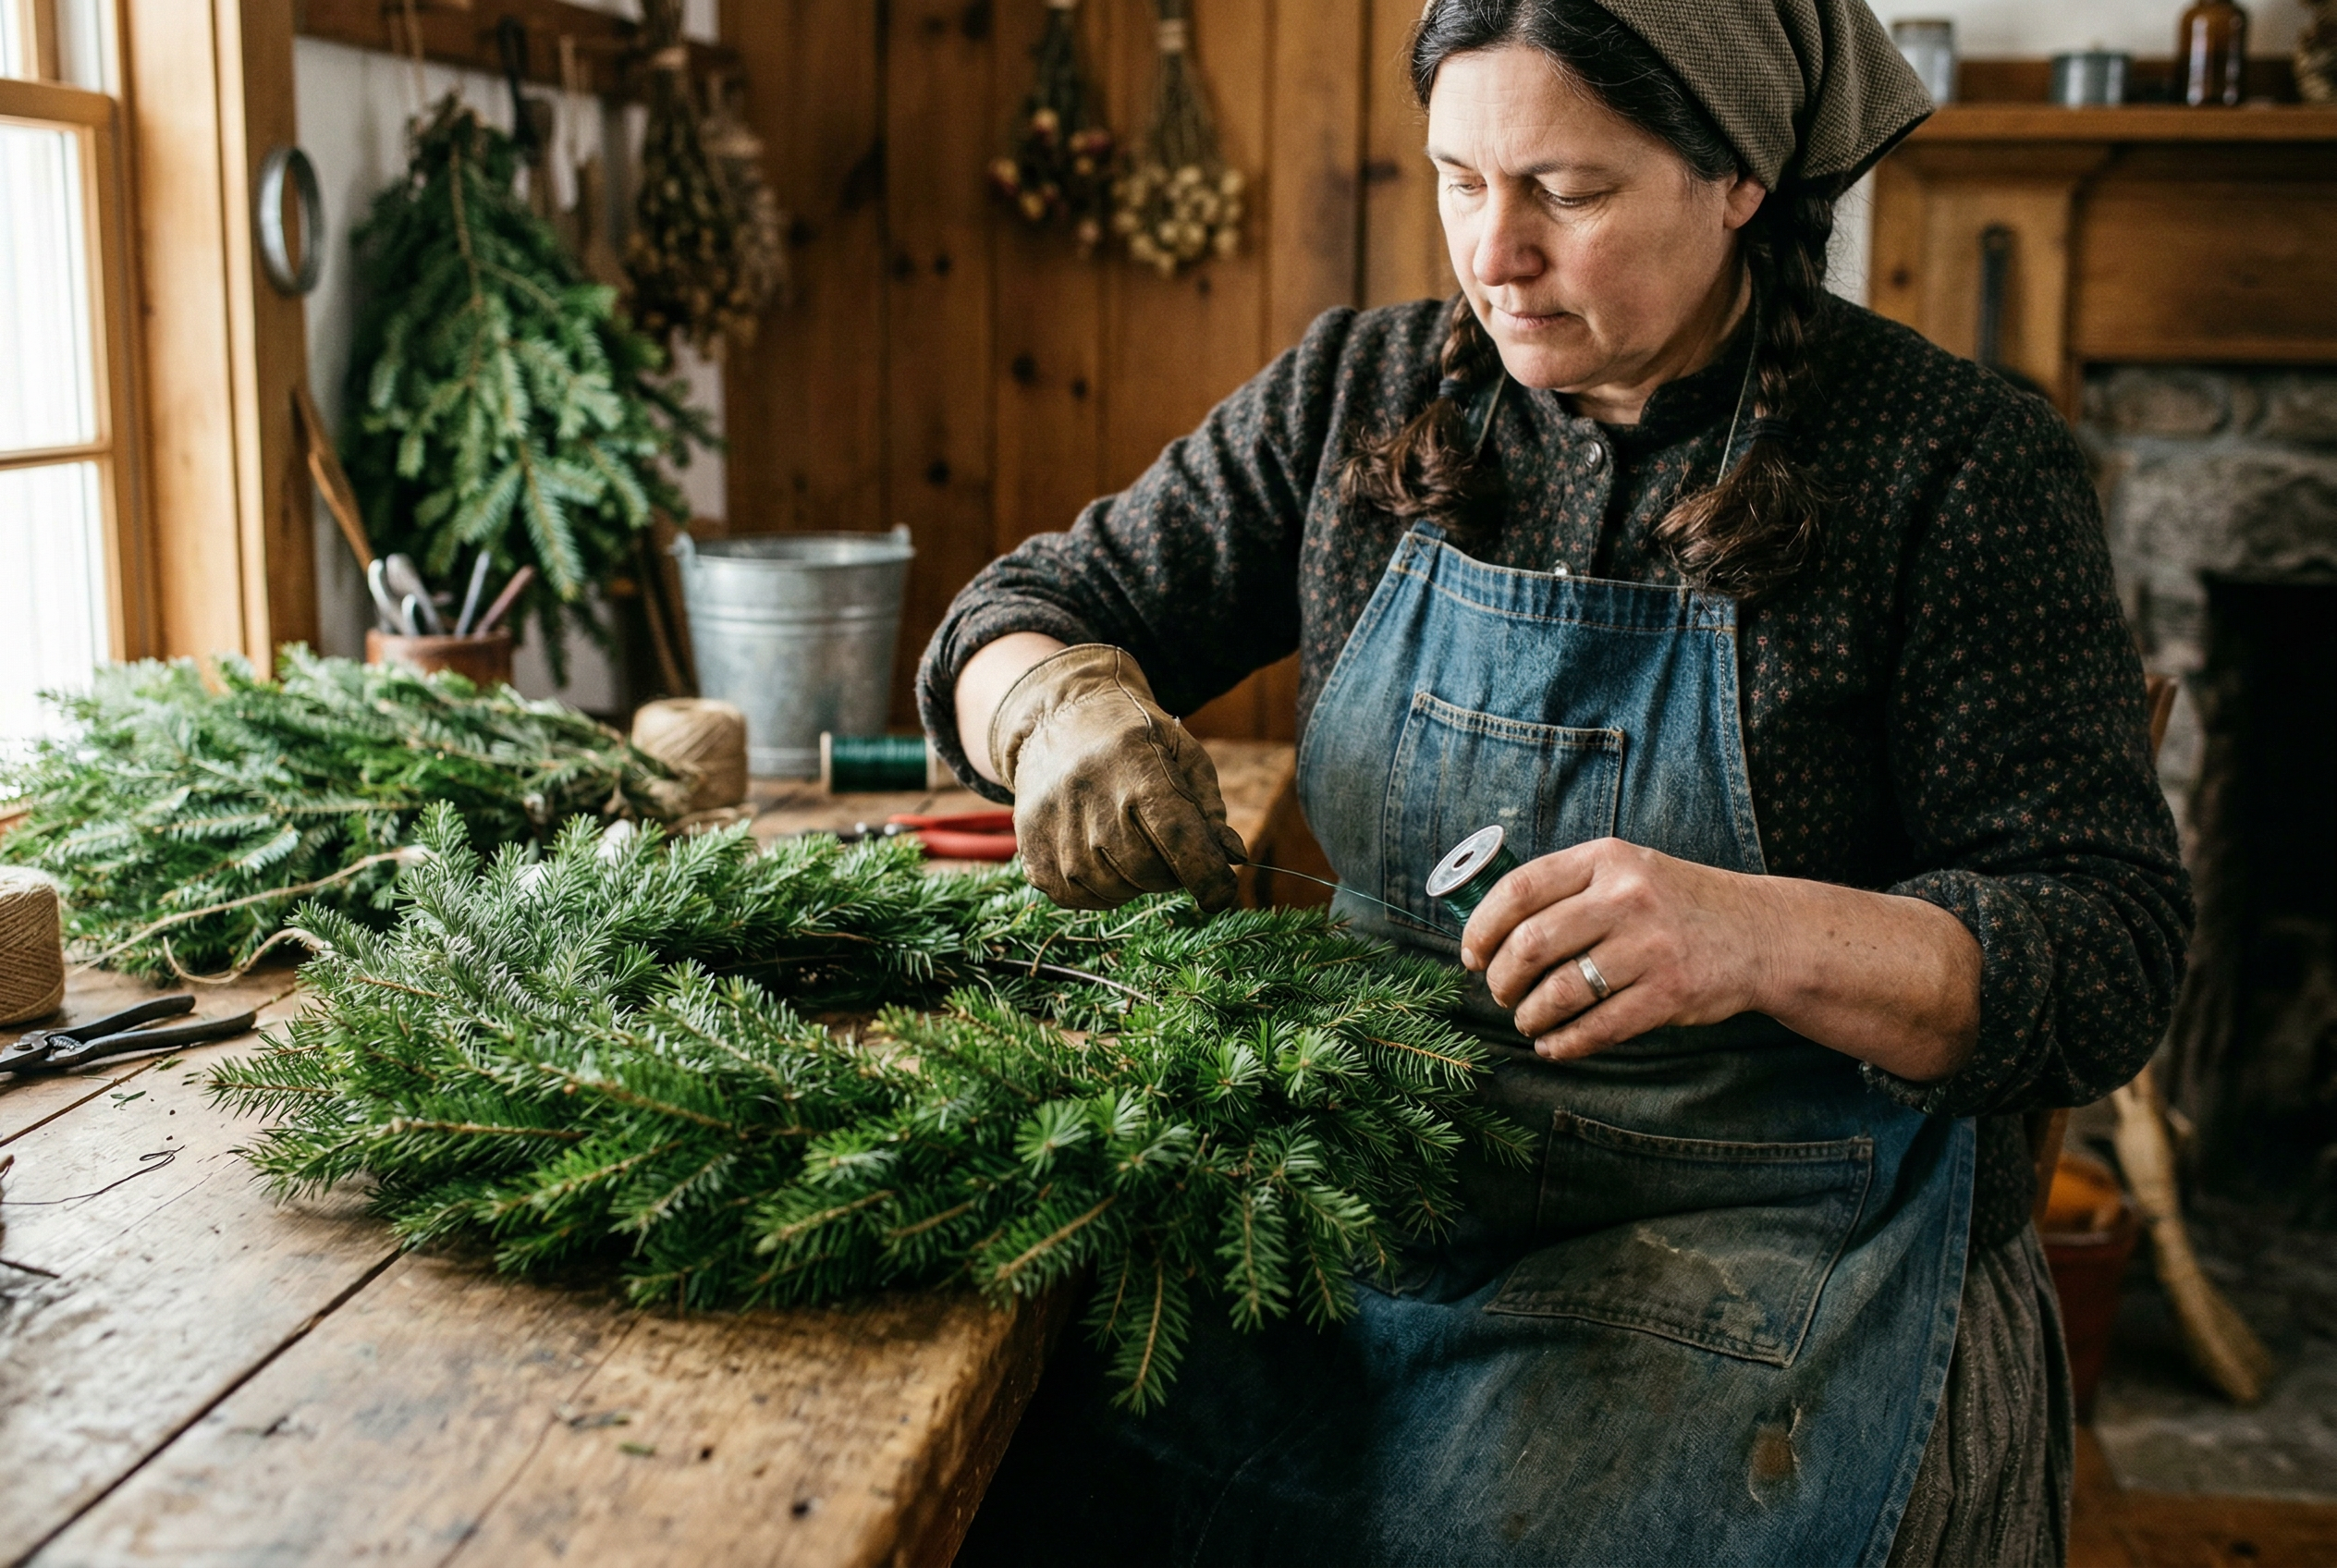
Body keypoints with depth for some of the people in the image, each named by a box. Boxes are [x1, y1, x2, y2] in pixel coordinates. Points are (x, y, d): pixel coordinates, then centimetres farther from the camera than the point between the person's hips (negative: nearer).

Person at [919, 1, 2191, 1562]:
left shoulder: (1958, 463, -7)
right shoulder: (1363, 393, 5)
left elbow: (2111, 957, -10)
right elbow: (1025, 614, 10)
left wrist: (1765, 938, -31)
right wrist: (1061, 706, -16)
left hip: (1770, 1235, -3)